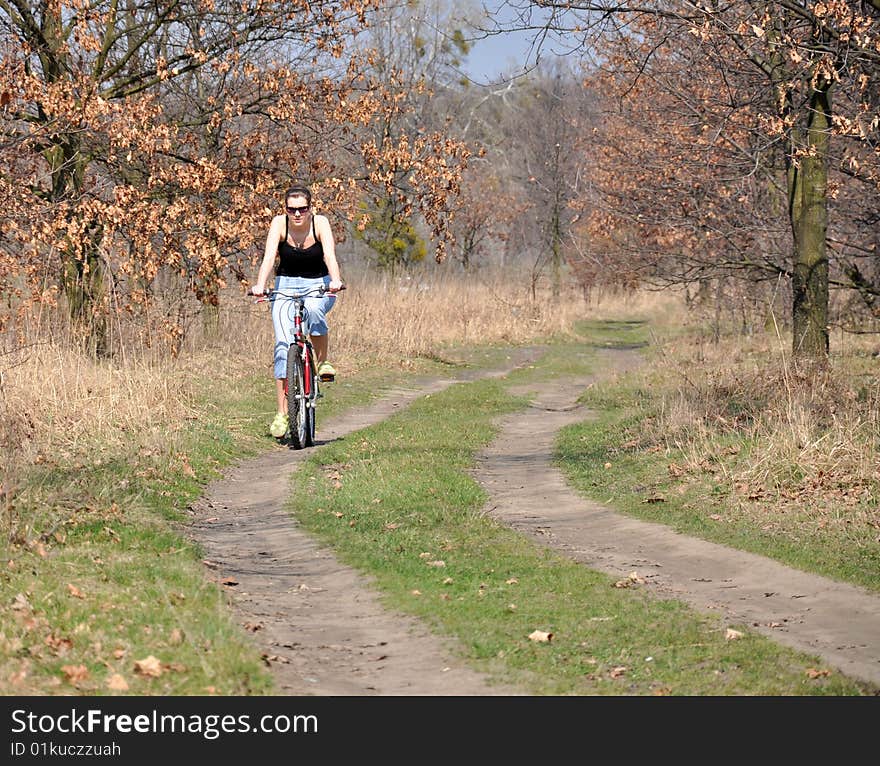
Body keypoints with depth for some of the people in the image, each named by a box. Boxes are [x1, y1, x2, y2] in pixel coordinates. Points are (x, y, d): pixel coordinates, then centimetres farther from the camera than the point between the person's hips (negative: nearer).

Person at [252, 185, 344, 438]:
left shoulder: (320, 223, -16)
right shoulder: (279, 223, -14)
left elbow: (329, 255, -29)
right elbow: (269, 256, -25)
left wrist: (335, 280, -48)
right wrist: (260, 285, -41)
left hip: (318, 284, -1)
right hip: (286, 285, 1)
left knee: (313, 309, -38)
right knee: (283, 346, -13)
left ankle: (323, 361, -14)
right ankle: (282, 412, -10)